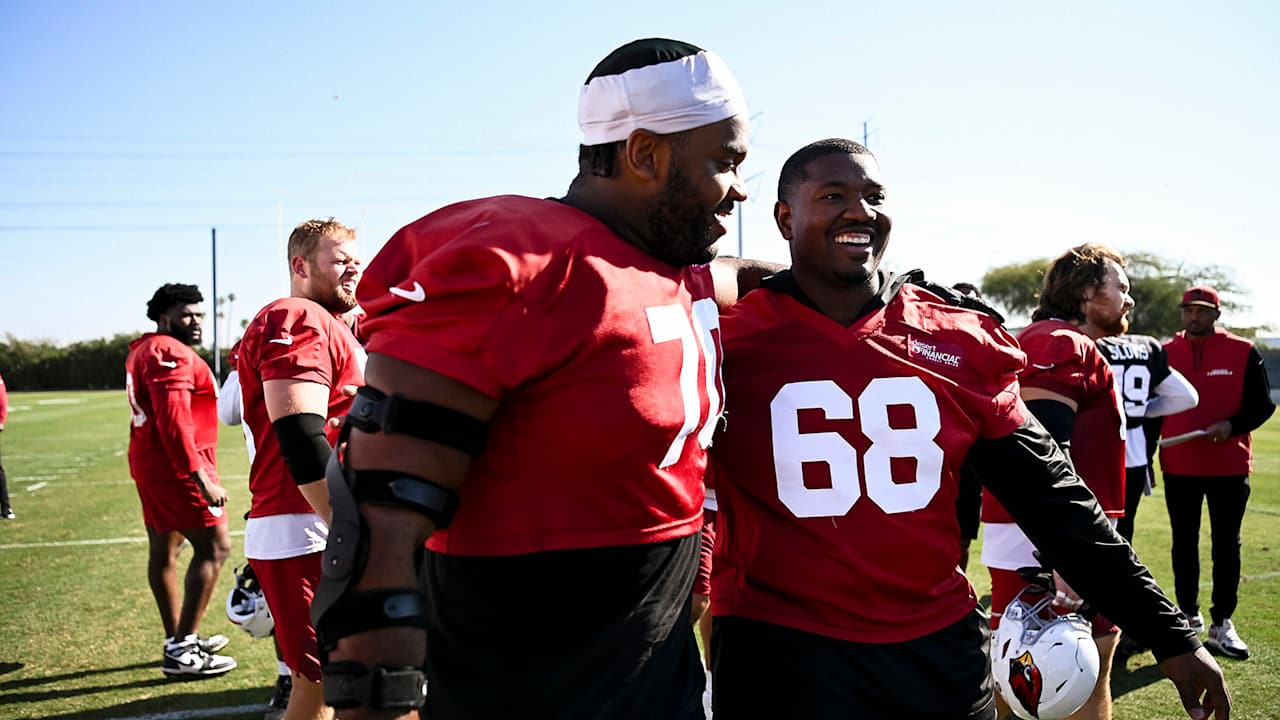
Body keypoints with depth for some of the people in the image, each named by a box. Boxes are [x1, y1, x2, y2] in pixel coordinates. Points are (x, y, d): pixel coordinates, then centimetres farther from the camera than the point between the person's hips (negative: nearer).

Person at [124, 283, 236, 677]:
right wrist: (201, 478, -26)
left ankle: (177, 639, 28)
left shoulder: (142, 351, 17)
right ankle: (182, 652, -9)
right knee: (214, 547, -9)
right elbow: (174, 421, -24)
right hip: (177, 467, -11)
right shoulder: (171, 354, -16)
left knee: (163, 549, 16)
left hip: (148, 464, 11)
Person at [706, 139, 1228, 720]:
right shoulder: (729, 338, -8)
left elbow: (1051, 499, 5)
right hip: (781, 657, -3)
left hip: (941, 650, 3)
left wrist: (1169, 635, 6)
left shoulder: (959, 341, -1)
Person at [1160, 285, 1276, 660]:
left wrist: (1232, 425, -18)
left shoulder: (1243, 353, -2)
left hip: (1230, 467, -1)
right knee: (1184, 546, 10)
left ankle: (1222, 624, 14)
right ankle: (1188, 617, 22)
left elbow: (1263, 405, 0)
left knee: (1227, 546, 5)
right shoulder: (1165, 354, 3)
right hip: (1179, 467, 1)